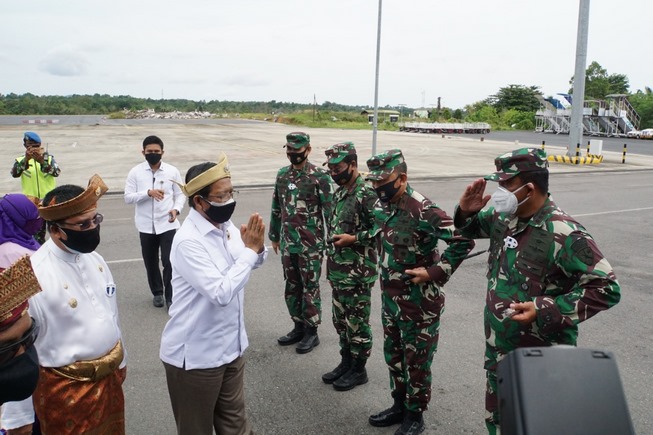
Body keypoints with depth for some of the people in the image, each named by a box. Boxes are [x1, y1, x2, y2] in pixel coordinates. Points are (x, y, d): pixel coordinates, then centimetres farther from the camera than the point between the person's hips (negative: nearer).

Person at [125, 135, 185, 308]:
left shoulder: (172, 171, -2)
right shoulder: (135, 172, -3)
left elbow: (180, 194, 4)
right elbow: (128, 197, -6)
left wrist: (176, 209, -15)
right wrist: (148, 192, -21)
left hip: (167, 224, -1)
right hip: (146, 225, 2)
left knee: (169, 261, -5)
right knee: (150, 262, 14)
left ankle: (170, 296, 11)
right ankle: (157, 292, 35)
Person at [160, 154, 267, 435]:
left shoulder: (226, 226, 0)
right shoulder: (188, 241, -24)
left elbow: (252, 263, 14)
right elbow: (221, 293, -30)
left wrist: (257, 247, -9)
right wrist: (250, 249, -23)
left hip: (231, 346, 7)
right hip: (196, 355, -7)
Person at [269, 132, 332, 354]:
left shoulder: (319, 176, -10)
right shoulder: (282, 175, 7)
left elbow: (328, 210, -10)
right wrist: (274, 235, 17)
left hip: (311, 244, -6)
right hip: (288, 243, 6)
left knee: (310, 288, 4)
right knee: (292, 287, 14)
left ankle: (311, 331, 16)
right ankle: (298, 327, 29)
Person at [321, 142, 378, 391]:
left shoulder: (367, 194, -18)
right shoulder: (339, 192, 10)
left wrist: (353, 239, -22)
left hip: (358, 272, -9)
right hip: (338, 270, 9)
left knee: (357, 322, 5)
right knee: (341, 319, 18)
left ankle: (358, 369, 20)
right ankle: (346, 362, 33)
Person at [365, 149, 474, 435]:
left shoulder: (422, 210, -24)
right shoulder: (384, 206, 2)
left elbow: (463, 240, -26)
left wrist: (435, 272, -23)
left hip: (419, 300, -8)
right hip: (390, 296, 8)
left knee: (416, 360, 8)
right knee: (393, 354, 20)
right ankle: (399, 405, 39)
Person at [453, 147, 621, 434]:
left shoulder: (564, 234, -25)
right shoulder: (503, 217, -2)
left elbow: (606, 288, -21)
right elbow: (473, 229, 19)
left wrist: (546, 310, -27)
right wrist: (466, 212, -5)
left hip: (540, 359, -7)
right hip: (497, 348, 7)